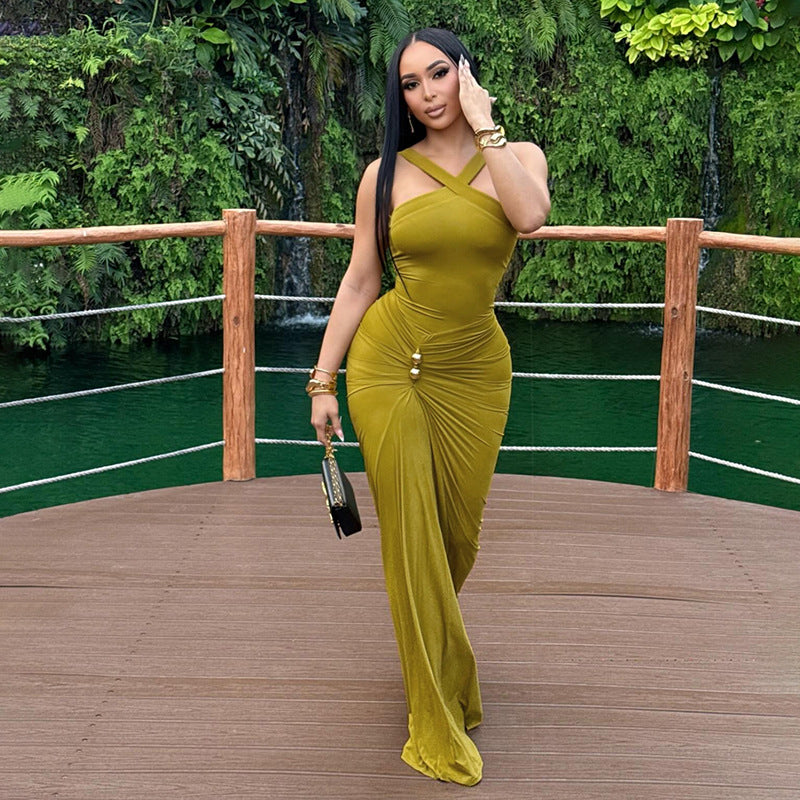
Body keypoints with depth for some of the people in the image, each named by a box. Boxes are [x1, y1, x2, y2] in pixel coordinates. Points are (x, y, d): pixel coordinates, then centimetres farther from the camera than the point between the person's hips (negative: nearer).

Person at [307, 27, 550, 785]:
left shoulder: (517, 155, 3)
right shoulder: (386, 173, 1)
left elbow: (530, 215, -21)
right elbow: (359, 280, 3)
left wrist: (483, 124, -12)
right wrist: (323, 381, 0)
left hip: (475, 372, 1)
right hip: (387, 362, -1)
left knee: (458, 534, 9)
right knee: (410, 535, -1)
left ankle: (428, 641, 44)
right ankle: (438, 723, 13)